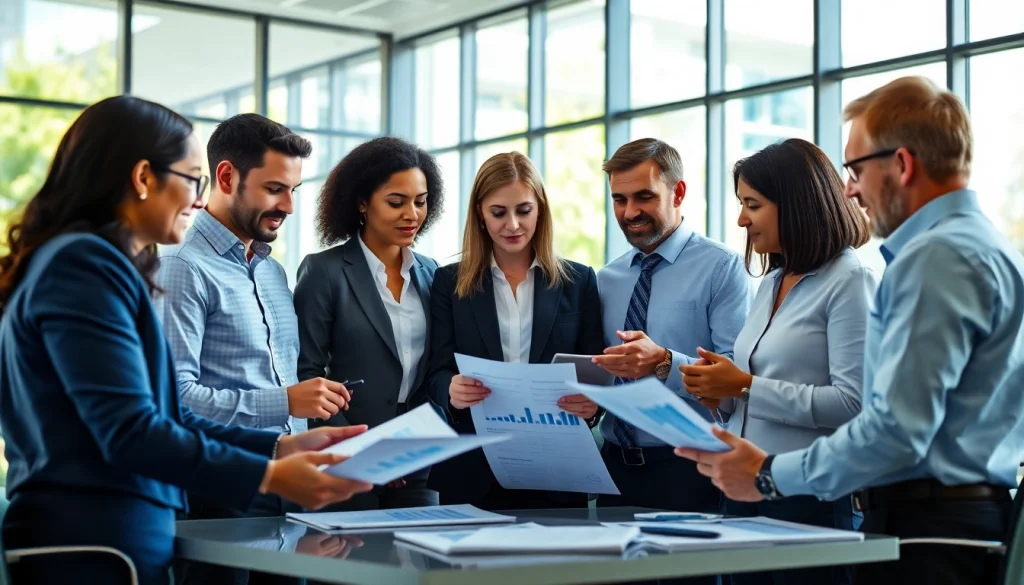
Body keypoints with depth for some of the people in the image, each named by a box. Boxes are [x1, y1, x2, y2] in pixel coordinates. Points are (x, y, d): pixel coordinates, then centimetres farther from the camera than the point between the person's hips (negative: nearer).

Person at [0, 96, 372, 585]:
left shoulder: (101, 266, 16)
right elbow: (131, 433, -21)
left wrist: (280, 448, 6)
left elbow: (164, 417, 14)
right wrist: (269, 476, -19)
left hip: (104, 537, 10)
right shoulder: (81, 264, -15)